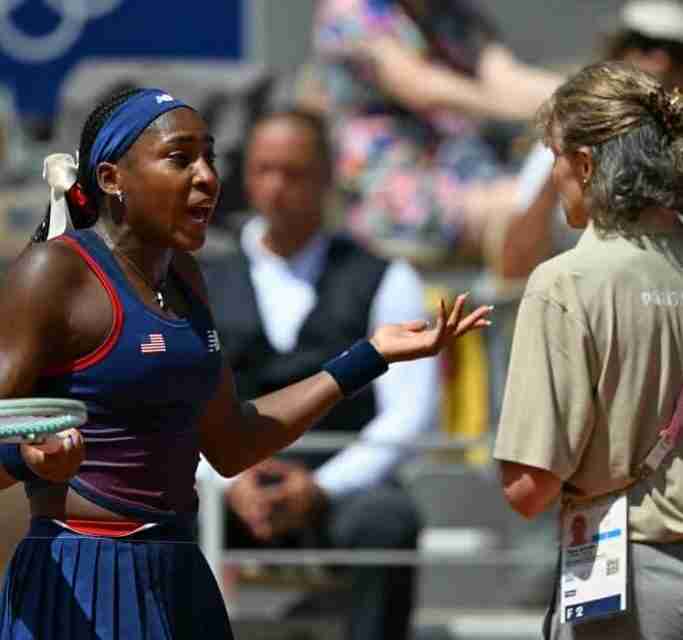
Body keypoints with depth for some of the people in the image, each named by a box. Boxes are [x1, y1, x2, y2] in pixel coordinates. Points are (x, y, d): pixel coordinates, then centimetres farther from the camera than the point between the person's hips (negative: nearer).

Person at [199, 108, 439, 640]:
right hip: (237, 494, 2)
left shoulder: (384, 282, 11)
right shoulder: (201, 288, 17)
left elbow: (411, 410, 0)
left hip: (341, 487, -2)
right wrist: (230, 482, -13)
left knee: (386, 520, -37)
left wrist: (322, 488, -14)